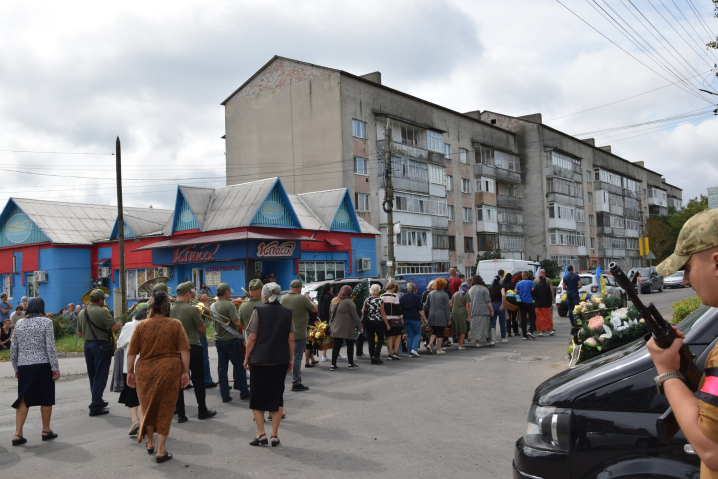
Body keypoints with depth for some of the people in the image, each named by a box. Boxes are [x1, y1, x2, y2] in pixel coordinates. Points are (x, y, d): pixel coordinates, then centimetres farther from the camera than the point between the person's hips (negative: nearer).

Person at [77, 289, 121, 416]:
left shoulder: (82, 313, 9)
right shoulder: (102, 312, -16)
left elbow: (79, 333, 16)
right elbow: (116, 327, -21)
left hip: (87, 345, 8)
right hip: (101, 346, -8)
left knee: (92, 376, 18)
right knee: (100, 377, -3)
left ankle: (98, 401, 30)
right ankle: (95, 407, -4)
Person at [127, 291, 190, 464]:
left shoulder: (141, 325, -1)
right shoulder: (176, 325, -4)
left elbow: (131, 352, 1)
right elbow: (184, 351, -5)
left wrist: (130, 372, 11)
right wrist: (185, 371, 2)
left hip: (145, 372, 2)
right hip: (169, 371, -1)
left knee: (148, 406, 21)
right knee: (165, 410, 7)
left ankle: (150, 443, 36)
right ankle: (161, 452, 11)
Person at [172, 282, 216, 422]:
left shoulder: (170, 310, -1)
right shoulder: (192, 309, -15)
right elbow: (202, 328, -7)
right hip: (192, 348, -4)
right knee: (198, 380, 9)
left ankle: (180, 414, 9)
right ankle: (202, 411, 18)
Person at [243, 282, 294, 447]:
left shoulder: (258, 311, -6)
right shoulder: (287, 313, 3)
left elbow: (252, 338, -7)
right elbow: (291, 339, 2)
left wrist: (246, 358, 2)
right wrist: (291, 359, 12)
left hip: (259, 359, -3)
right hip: (280, 360, 3)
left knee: (257, 396, 9)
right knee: (277, 396, 11)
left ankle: (261, 434, 3)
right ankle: (274, 435, 9)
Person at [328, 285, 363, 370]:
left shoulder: (334, 301, 11)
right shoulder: (349, 302, -10)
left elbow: (330, 314, 18)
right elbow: (355, 316, -11)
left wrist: (332, 324, 24)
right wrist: (360, 327, -5)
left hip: (335, 328, 6)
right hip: (346, 329, -6)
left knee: (337, 345, 8)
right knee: (350, 345, 7)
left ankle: (333, 364, 5)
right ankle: (351, 364, 12)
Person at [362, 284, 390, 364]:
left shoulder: (366, 300, -1)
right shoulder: (380, 300, -9)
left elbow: (363, 311, 8)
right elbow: (383, 314, -8)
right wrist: (387, 324, -3)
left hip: (369, 322, 3)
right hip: (378, 322, -3)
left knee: (371, 340, 9)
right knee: (380, 339, 8)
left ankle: (372, 356, 10)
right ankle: (376, 355, -6)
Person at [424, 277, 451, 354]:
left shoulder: (430, 294, 7)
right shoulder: (444, 295, -6)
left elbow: (426, 306, 10)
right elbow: (447, 308, -6)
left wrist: (426, 317, 19)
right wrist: (449, 319, -2)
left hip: (432, 317, 4)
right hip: (441, 318, -4)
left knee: (434, 332, 17)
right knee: (440, 333, 3)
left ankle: (429, 344, -2)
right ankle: (439, 349, 6)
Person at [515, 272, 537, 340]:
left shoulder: (518, 283, 3)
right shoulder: (530, 282, -4)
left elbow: (516, 292, 3)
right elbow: (533, 291, -4)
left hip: (521, 303, 3)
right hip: (529, 302, -3)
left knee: (523, 318, 5)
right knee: (532, 317, 8)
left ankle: (524, 335, 4)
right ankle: (530, 331, -12)